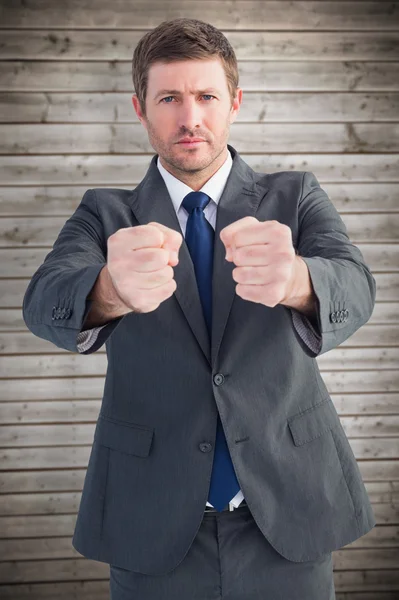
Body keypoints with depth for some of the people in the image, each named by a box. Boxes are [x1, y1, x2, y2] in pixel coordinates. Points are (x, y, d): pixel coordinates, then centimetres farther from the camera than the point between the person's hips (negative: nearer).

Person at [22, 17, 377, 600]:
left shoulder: (296, 197, 0)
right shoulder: (105, 213, 0)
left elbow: (354, 289, -18)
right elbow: (44, 303, -19)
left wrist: (293, 279, -43)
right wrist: (112, 289, -43)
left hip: (286, 522, 1)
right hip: (152, 528, 0)